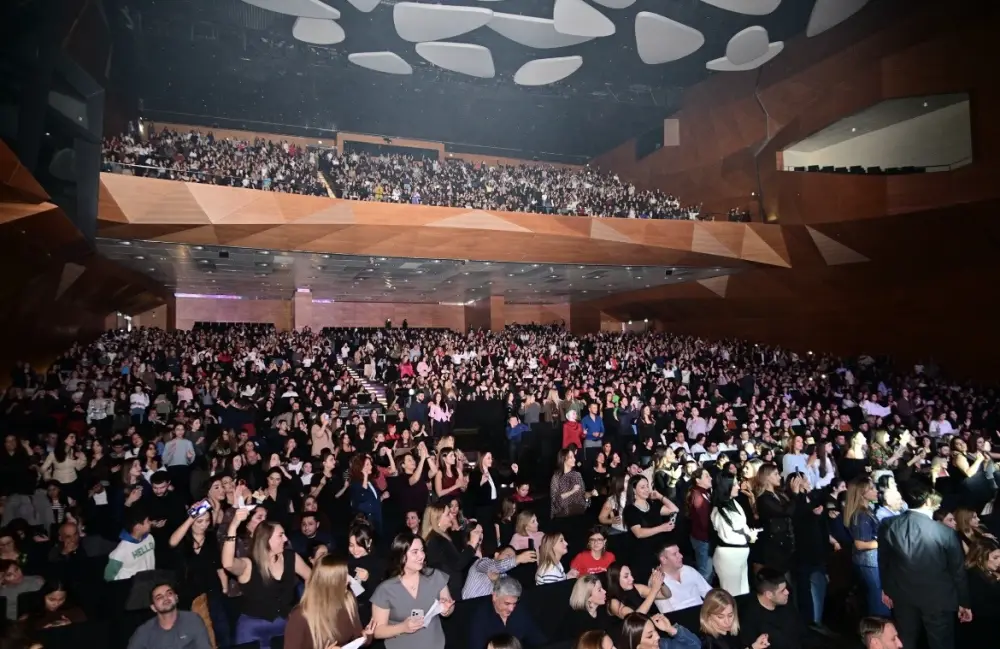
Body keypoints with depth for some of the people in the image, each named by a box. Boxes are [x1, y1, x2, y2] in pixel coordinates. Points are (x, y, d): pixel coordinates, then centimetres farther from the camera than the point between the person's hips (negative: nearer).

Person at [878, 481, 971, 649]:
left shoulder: (888, 526, -13)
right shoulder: (945, 533, -21)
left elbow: (883, 561, 0)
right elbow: (958, 571, -8)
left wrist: (885, 588, 15)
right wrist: (964, 603, 7)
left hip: (903, 596, 2)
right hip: (937, 599, -2)